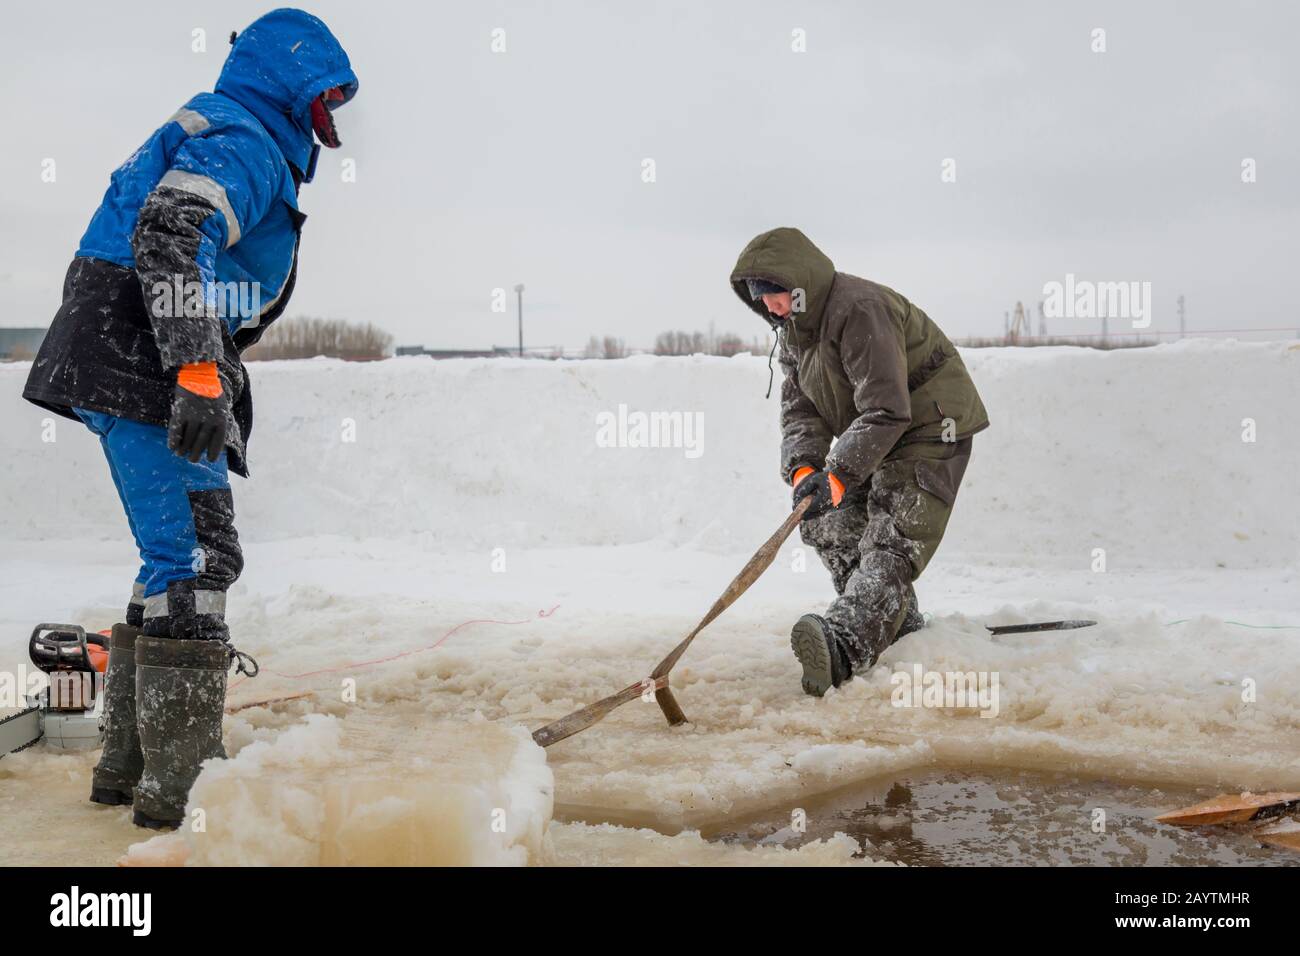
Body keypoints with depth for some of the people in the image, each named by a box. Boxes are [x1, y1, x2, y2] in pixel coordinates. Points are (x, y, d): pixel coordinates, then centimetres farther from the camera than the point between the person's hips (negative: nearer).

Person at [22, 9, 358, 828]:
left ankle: (130, 762, 24)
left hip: (134, 368, 11)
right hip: (143, 367, -11)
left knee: (178, 564, 16)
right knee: (199, 561, -11)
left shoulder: (211, 135, 26)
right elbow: (169, 232, -26)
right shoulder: (246, 141, -8)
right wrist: (198, 370, -32)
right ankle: (180, 782, -10)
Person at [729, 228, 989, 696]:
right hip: (870, 438, 10)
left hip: (930, 429, -10)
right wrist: (803, 467, -18)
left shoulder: (860, 310, -27)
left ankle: (843, 646, -43)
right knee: (825, 521, 10)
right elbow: (799, 407, 1)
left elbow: (886, 411, -33)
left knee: (891, 543, -22)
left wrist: (838, 474, -36)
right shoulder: (794, 327, 5)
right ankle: (900, 628, 20)